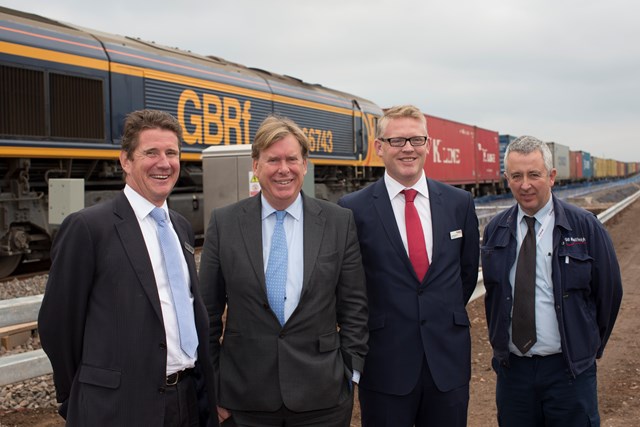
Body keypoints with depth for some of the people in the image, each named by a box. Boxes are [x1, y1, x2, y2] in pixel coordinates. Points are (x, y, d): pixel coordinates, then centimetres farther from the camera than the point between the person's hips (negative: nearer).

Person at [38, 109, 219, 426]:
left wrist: (207, 394, 12)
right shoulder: (88, 226, -12)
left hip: (189, 400, 6)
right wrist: (78, 399, 2)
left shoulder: (181, 227, 10)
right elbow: (58, 323, -8)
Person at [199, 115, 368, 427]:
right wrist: (212, 386, 3)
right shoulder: (224, 223, -2)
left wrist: (351, 374, 0)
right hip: (246, 397, 0)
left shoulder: (339, 222, -2)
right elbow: (208, 311, 2)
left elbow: (353, 305, 2)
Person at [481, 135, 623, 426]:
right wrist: (499, 343, 11)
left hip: (568, 369, -2)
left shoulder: (586, 227, -7)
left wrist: (589, 347, 8)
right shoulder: (495, 230, 2)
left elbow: (609, 292, 0)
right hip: (511, 367, 3)